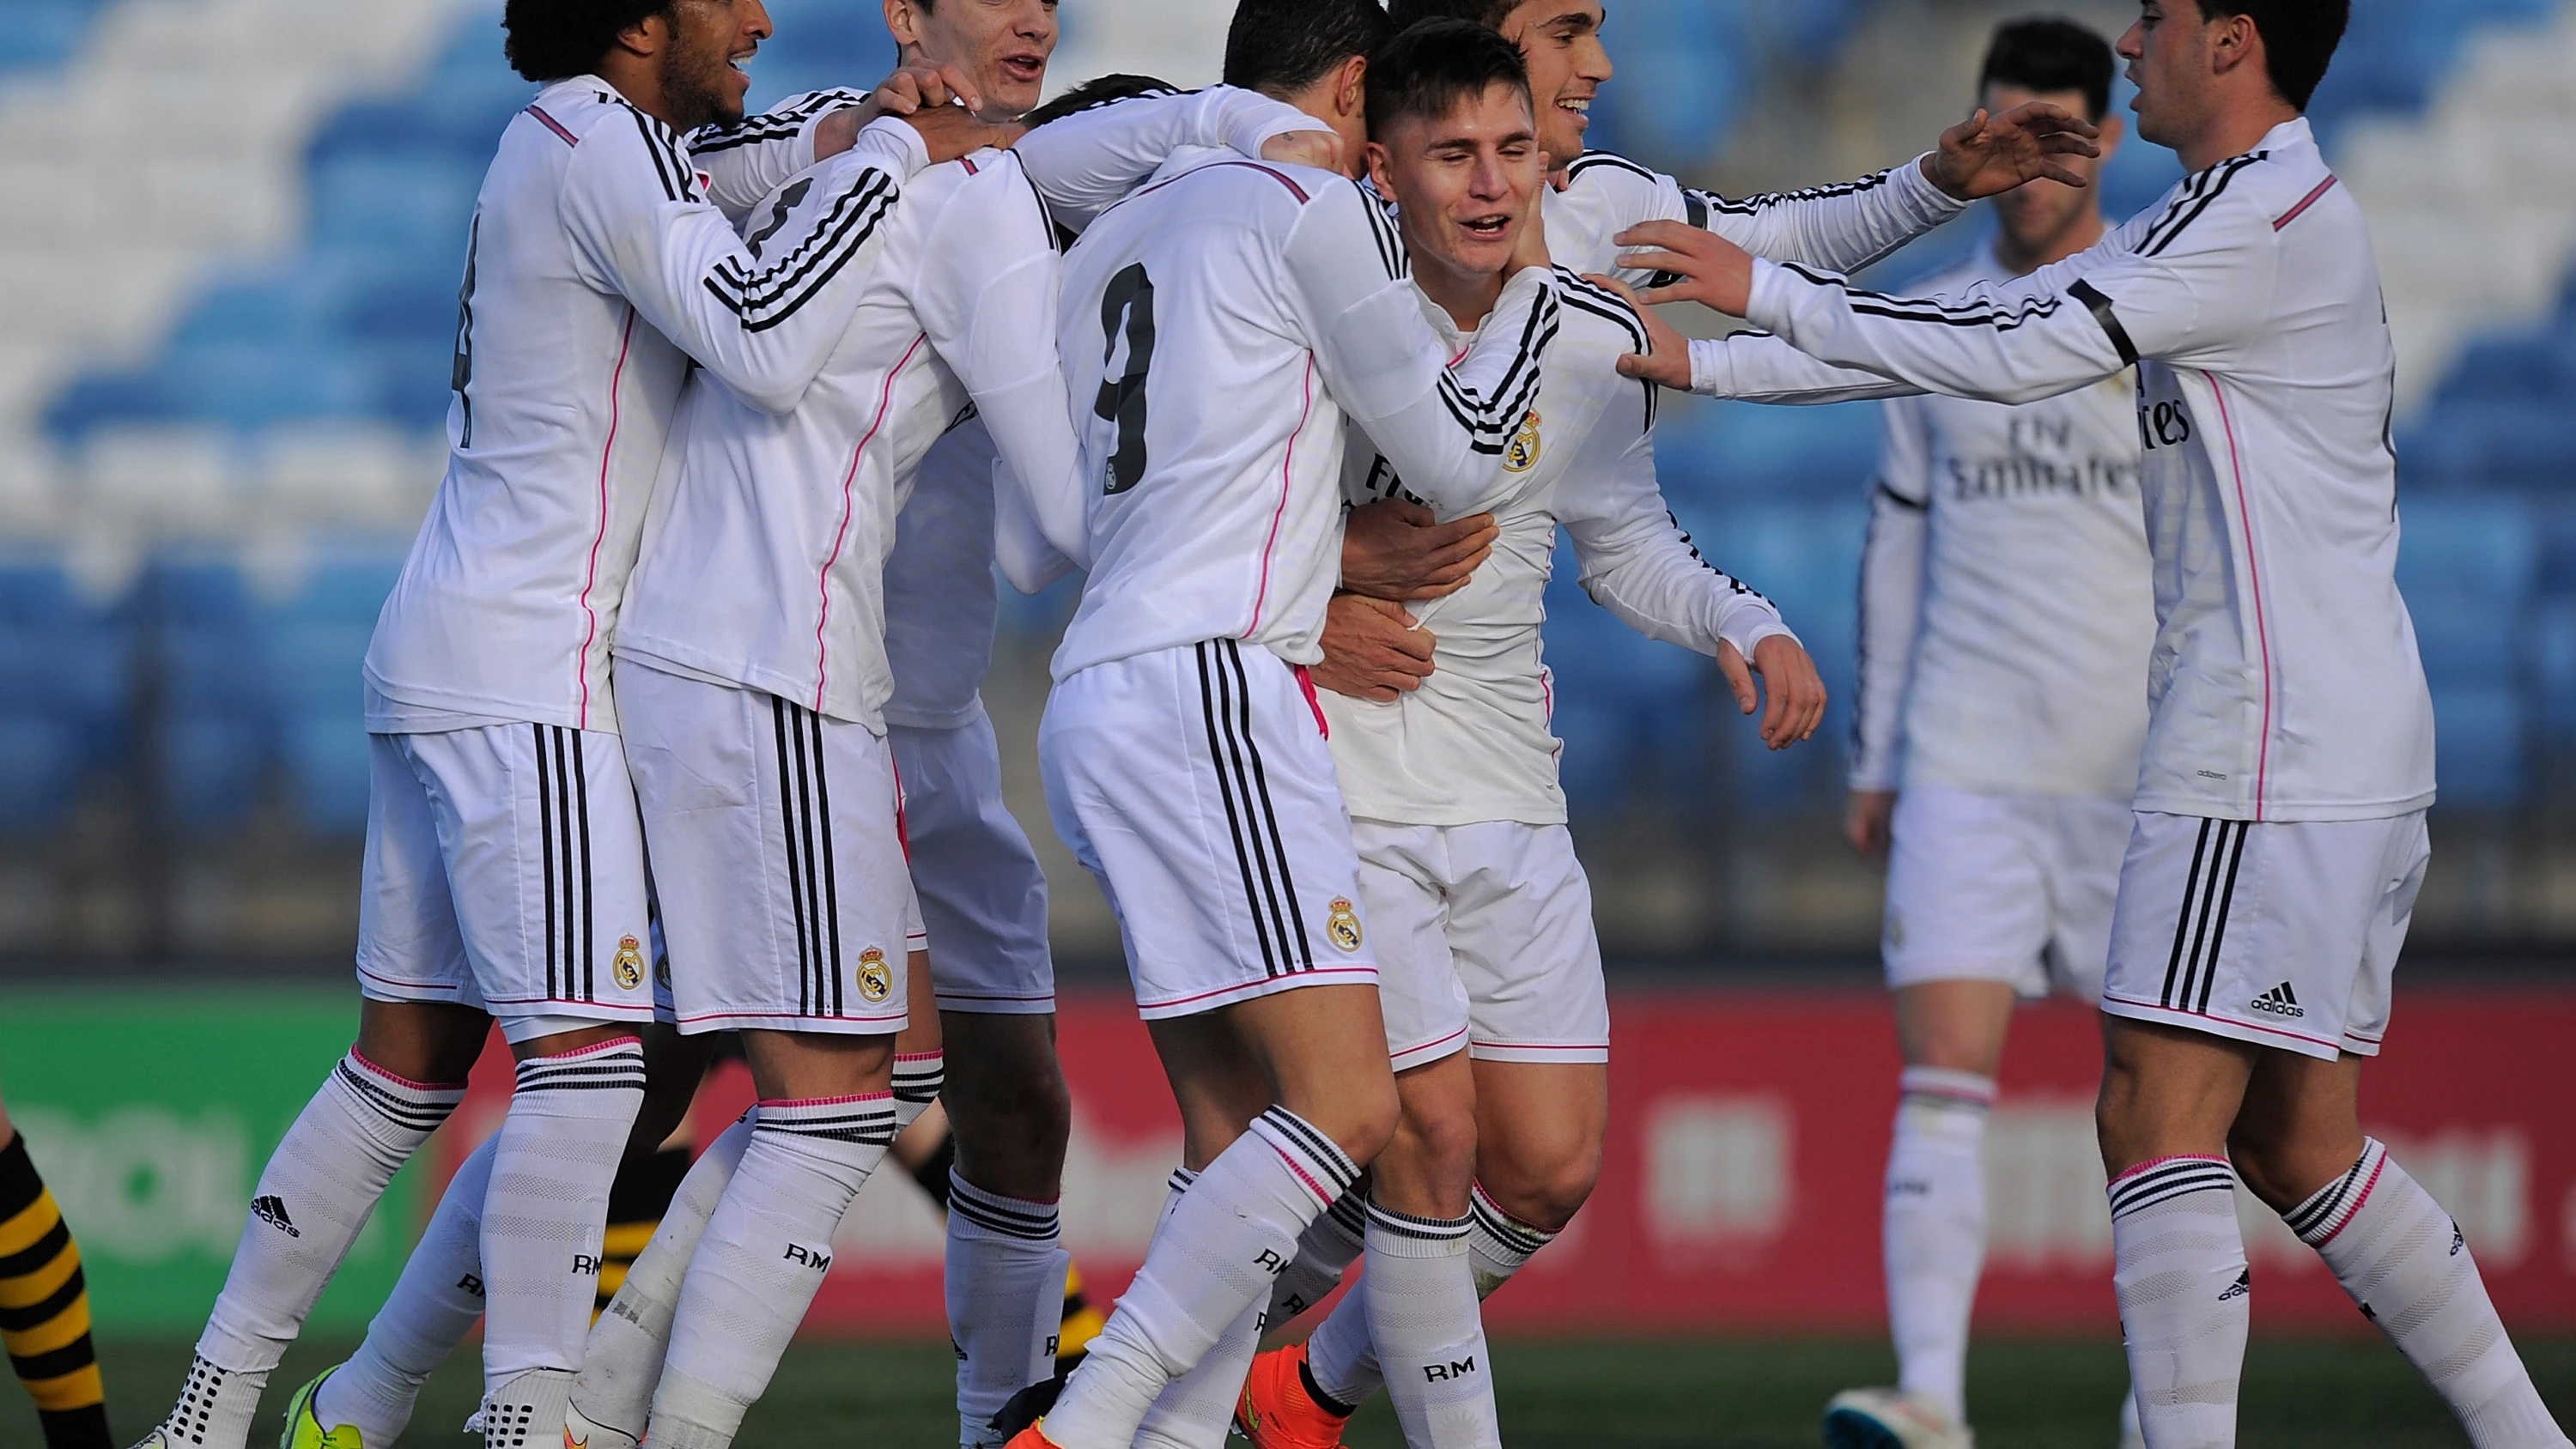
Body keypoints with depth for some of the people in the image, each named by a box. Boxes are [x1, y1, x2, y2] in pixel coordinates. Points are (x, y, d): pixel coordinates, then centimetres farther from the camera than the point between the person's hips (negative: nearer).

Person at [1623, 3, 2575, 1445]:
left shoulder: (2270, 217, -13)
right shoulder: (2212, 223, 19)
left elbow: (2023, 353, -17)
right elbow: (1987, 324, 19)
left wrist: (1769, 293, -8)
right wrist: (1707, 362, 15)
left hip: (2276, 760, -10)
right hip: (2350, 753, 10)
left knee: (2159, 1117, -12)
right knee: (2296, 1143, 12)